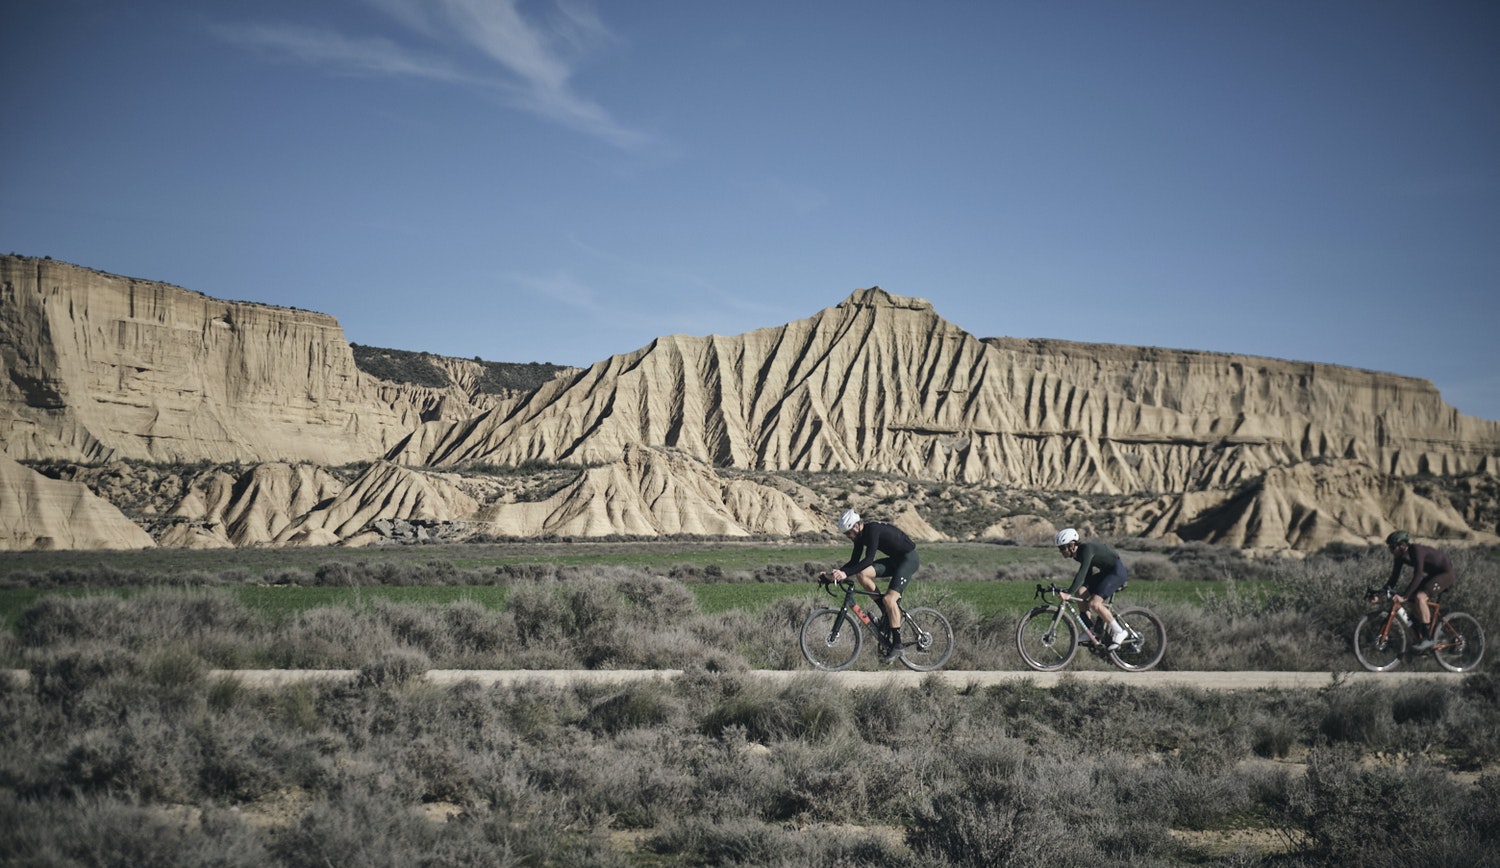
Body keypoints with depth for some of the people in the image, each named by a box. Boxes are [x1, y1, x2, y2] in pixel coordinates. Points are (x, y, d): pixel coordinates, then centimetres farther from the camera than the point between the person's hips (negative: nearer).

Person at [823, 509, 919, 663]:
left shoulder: (873, 529, -25)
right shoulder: (860, 535, 2)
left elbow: (869, 559, -33)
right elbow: (854, 562, 6)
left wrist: (846, 573, -39)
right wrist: (837, 573, -9)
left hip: (909, 559, -9)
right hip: (894, 559, 9)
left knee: (889, 599, -21)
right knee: (862, 574, -12)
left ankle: (898, 645, -14)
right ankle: (888, 610, 0)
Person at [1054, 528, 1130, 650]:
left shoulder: (1087, 549, -26)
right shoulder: (1078, 553, 1)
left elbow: (1082, 574, -36)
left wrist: (1069, 594, -43)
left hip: (1117, 571, -9)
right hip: (1105, 572, 9)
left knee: (1094, 603, -21)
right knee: (1080, 593, -7)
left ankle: (1119, 633, -8)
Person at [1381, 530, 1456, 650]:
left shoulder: (1417, 551, -30)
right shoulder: (1401, 556, -5)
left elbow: (1418, 576, -40)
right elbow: (1394, 577, 0)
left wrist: (1404, 596, -45)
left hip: (1445, 573, -9)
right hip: (1432, 575, 9)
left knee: (1420, 596, -28)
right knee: (1409, 601, -2)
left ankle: (1428, 638, -24)